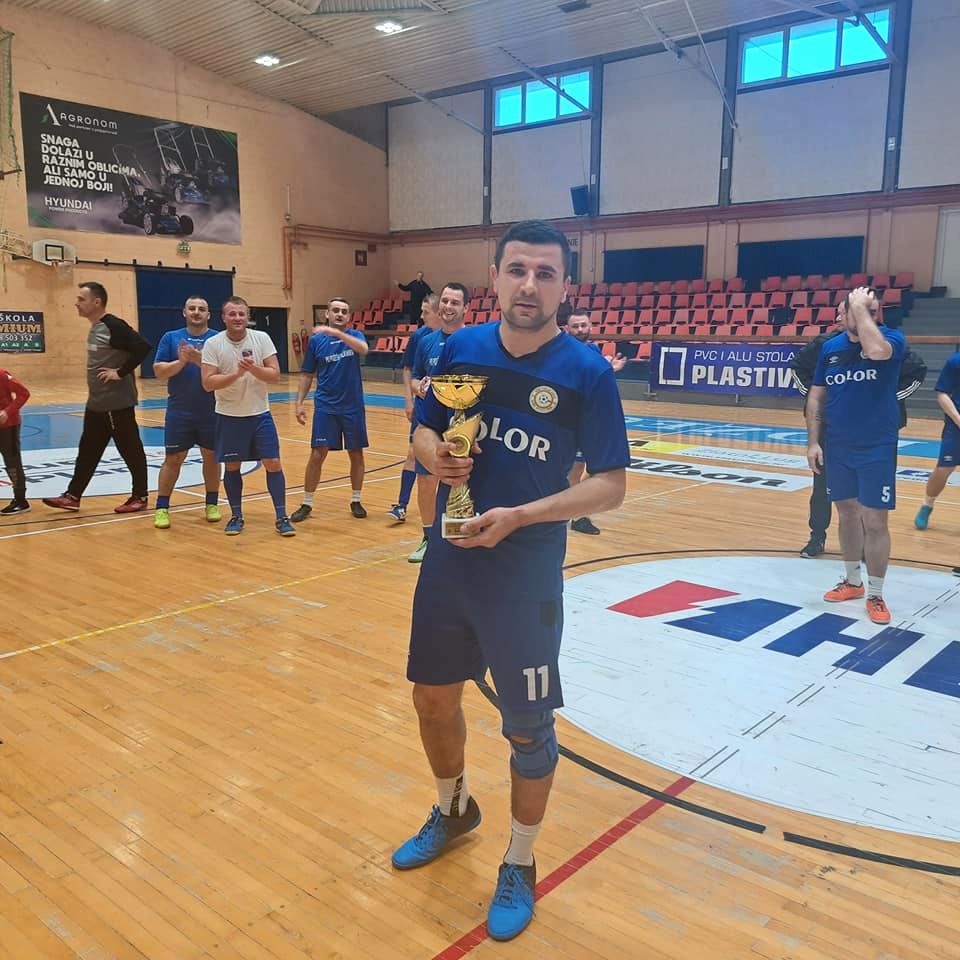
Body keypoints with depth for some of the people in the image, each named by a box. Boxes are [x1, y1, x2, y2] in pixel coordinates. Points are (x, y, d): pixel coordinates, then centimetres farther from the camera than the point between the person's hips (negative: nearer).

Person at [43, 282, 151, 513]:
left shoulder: (114, 326, -16)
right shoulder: (95, 328, 13)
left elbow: (143, 347, -27)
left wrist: (121, 373, -22)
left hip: (117, 404, -10)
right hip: (96, 404, 10)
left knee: (130, 450, 2)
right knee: (87, 451, 14)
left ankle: (140, 497, 13)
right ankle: (73, 496, 21)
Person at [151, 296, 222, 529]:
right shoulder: (170, 337, 5)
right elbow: (158, 371, -1)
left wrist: (201, 360, -22)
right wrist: (181, 362, -17)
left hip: (212, 412, 0)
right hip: (179, 412, 0)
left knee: (211, 456, 10)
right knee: (173, 459, 3)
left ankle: (212, 504, 24)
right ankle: (162, 507, 11)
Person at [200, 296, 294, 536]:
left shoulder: (262, 338, -4)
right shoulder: (213, 344, -7)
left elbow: (275, 375, -7)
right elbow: (208, 383, -13)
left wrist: (253, 369, -24)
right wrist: (236, 373, -24)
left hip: (260, 414, 1)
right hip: (229, 416, 0)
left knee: (273, 464, -3)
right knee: (232, 467, 7)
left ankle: (282, 517, 6)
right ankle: (236, 516, 23)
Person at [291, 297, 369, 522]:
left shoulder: (354, 335, 2)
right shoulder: (316, 341, 3)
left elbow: (363, 349, -23)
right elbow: (306, 375, 8)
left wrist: (336, 332, -34)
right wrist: (299, 402, -2)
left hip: (353, 406, 1)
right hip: (325, 406, 0)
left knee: (356, 455, 7)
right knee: (317, 455, -4)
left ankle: (355, 501, 23)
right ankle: (306, 504, 8)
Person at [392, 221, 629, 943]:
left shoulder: (587, 372, -12)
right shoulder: (461, 348, 0)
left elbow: (610, 485, -12)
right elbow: (425, 432, 11)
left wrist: (519, 516, -24)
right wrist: (435, 455, -13)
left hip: (526, 576, -4)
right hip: (448, 561, 5)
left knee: (529, 729, 8)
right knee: (433, 697, 19)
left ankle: (520, 868, 33)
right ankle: (454, 811, 49)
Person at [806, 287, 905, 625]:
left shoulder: (892, 338, -9)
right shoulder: (830, 347, 3)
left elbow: (875, 350, -34)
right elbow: (816, 397, 8)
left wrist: (862, 308, -22)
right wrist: (813, 441, 2)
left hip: (877, 448, -4)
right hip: (837, 447, 4)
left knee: (875, 521, -2)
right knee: (847, 513, 14)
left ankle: (875, 595, 11)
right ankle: (852, 581, 30)